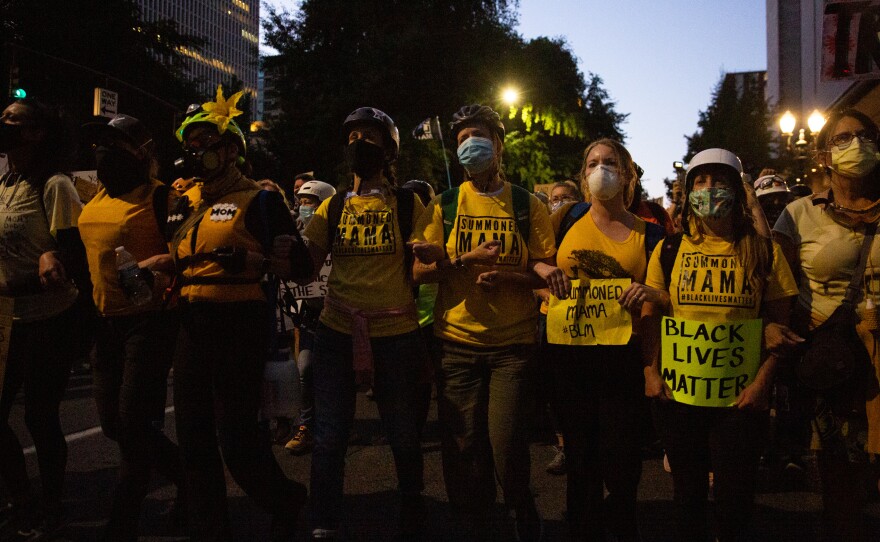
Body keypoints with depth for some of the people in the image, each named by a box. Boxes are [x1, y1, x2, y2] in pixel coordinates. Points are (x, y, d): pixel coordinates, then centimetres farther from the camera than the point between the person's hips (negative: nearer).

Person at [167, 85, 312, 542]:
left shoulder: (259, 200, -4)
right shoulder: (184, 204, 16)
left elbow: (298, 264, -8)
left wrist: (250, 260, -22)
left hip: (240, 323, -7)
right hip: (191, 325, 7)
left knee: (236, 436, -4)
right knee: (193, 435, 11)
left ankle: (285, 501, 26)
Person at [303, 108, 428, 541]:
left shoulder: (407, 205, 3)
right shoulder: (332, 208, 10)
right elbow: (306, 265, 5)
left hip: (396, 334, -2)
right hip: (336, 333, 2)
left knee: (404, 439, 8)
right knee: (329, 439, 3)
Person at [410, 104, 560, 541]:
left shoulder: (528, 206, 5)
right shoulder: (444, 206, 7)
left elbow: (545, 274, 1)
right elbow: (420, 271, 1)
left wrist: (504, 277, -17)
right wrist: (467, 259, -15)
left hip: (513, 342, -1)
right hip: (457, 342, 2)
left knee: (506, 445, -9)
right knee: (463, 447, 4)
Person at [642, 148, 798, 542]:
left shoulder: (763, 251, 1)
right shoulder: (668, 251, 3)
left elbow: (778, 322, 1)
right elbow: (650, 314, 4)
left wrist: (763, 380, -9)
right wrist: (650, 372, -6)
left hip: (740, 396, -1)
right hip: (676, 393, 1)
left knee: (734, 498, 8)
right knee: (687, 493, 15)